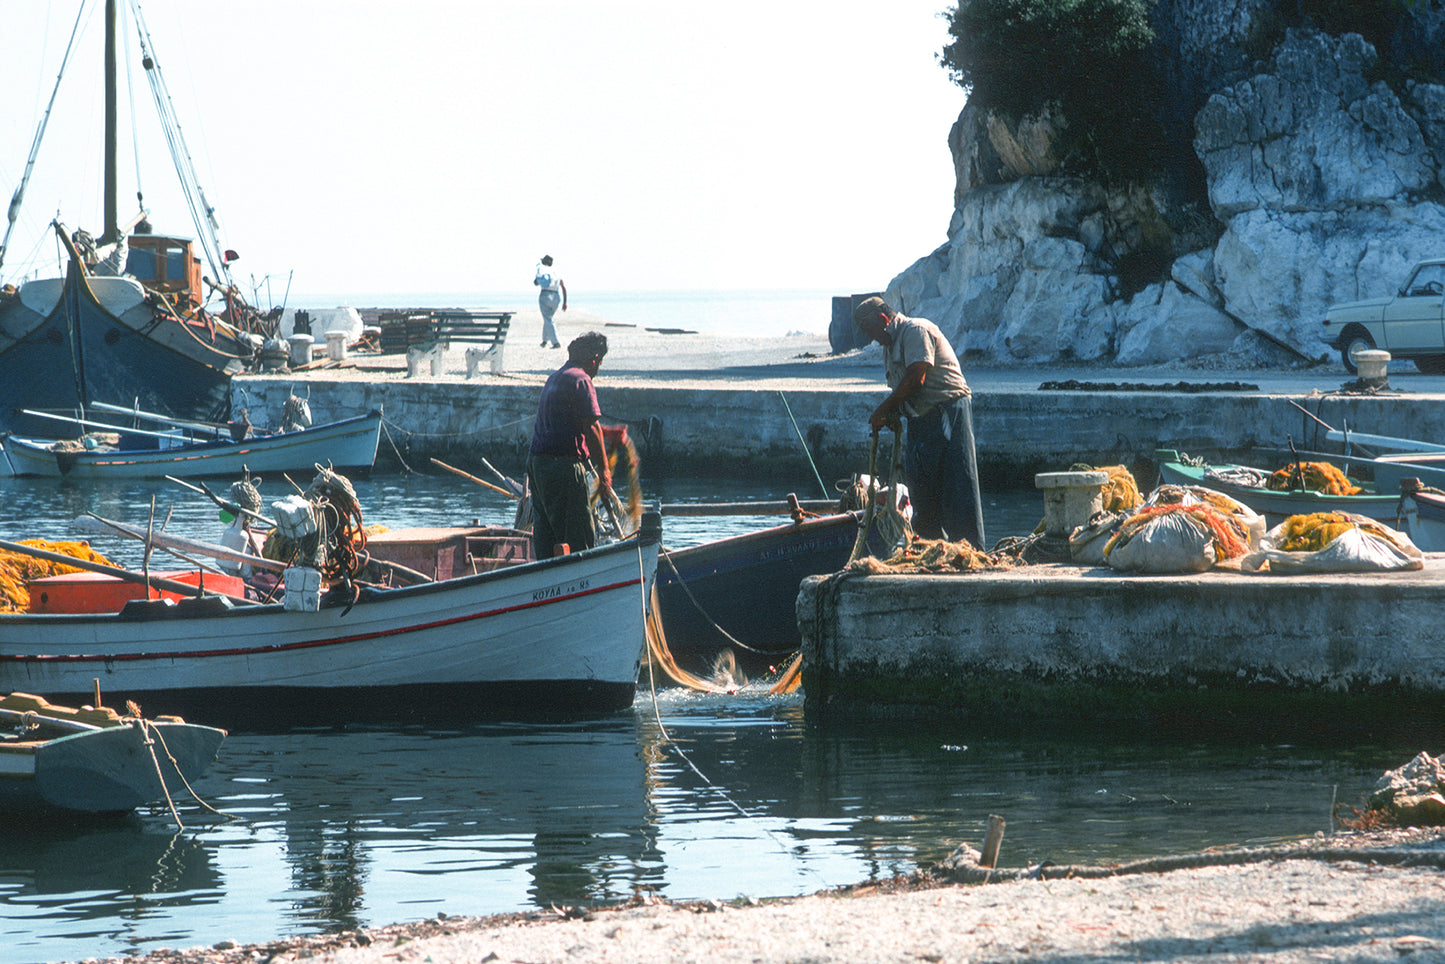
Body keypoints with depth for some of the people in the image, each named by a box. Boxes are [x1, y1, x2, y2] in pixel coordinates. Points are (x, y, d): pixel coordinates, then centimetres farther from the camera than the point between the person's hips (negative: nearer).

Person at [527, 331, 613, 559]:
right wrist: (603, 469, -10)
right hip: (563, 463, -9)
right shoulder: (580, 380, -9)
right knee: (580, 537, -8)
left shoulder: (553, 378, 21)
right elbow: (591, 427, -14)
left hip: (537, 460, 9)